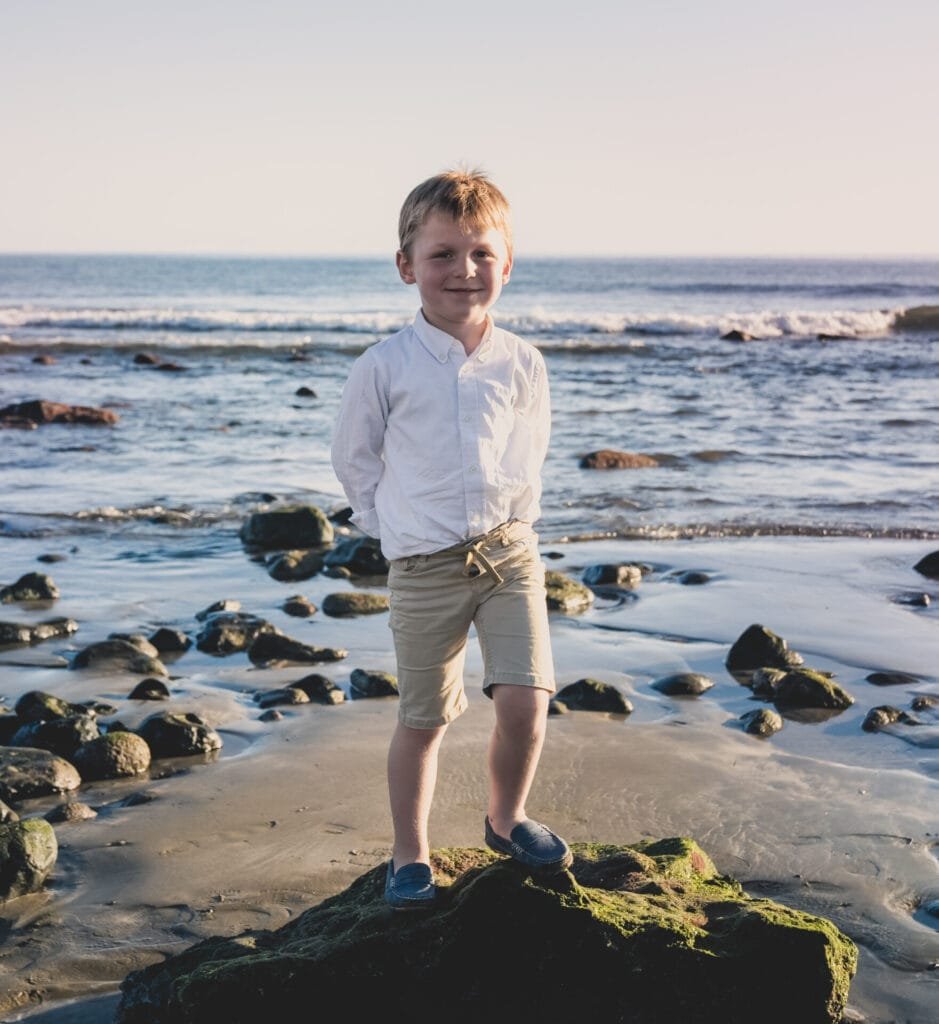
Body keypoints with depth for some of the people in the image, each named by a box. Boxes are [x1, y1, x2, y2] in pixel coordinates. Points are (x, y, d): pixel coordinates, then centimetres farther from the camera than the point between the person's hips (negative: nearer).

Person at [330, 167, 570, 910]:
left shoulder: (521, 364, 1)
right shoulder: (384, 367, -6)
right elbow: (354, 459, 7)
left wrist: (512, 517, 12)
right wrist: (398, 526, 4)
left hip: (510, 551, 2)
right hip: (424, 569, -2)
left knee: (525, 701, -6)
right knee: (422, 721, 6)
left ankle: (507, 820, 22)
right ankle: (411, 855, 24)